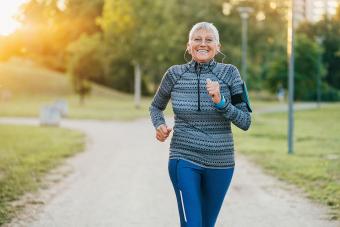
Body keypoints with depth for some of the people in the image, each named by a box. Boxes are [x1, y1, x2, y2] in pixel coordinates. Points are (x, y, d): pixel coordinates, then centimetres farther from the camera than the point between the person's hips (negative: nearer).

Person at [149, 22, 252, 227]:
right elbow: (156, 106, 17)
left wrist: (220, 101, -19)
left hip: (220, 163, 1)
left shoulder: (229, 73, -3)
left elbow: (245, 122, -4)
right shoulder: (175, 74, -1)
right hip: (184, 160, -1)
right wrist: (160, 125, -4)